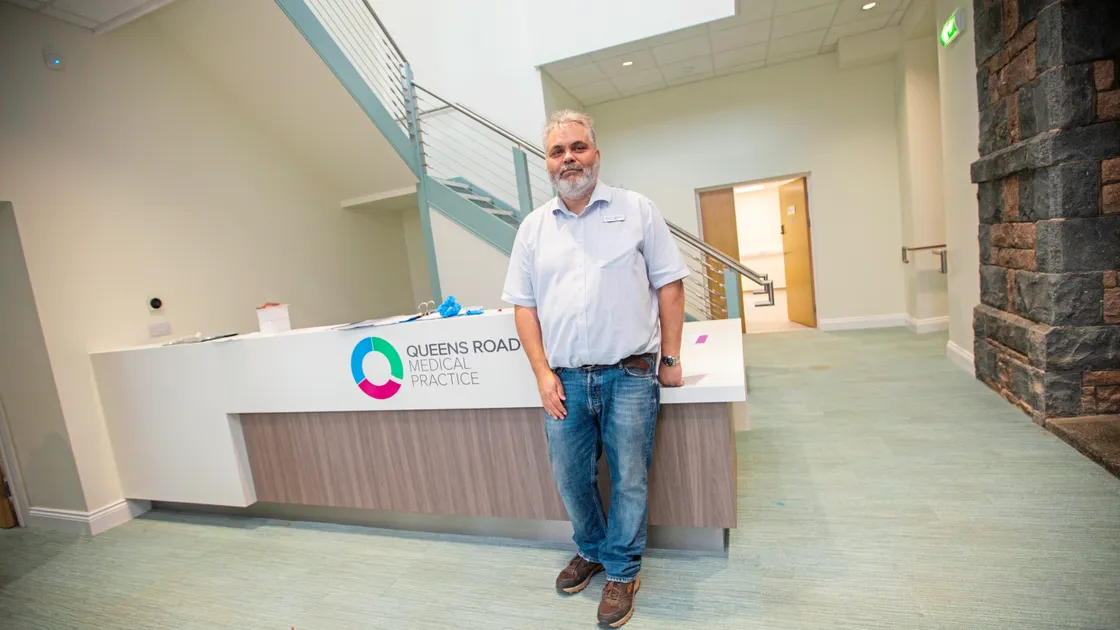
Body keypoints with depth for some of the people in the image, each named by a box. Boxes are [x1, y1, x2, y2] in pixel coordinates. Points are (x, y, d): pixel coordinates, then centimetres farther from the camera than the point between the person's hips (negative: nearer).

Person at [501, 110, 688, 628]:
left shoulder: (636, 210, 1)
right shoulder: (532, 227, 6)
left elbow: (669, 285, 1)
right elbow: (523, 305, 6)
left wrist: (670, 360, -2)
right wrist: (543, 373, -3)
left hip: (629, 376, -2)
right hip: (565, 380, 3)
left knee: (629, 481, 8)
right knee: (571, 479, 15)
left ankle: (621, 571, 33)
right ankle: (591, 550, 43)